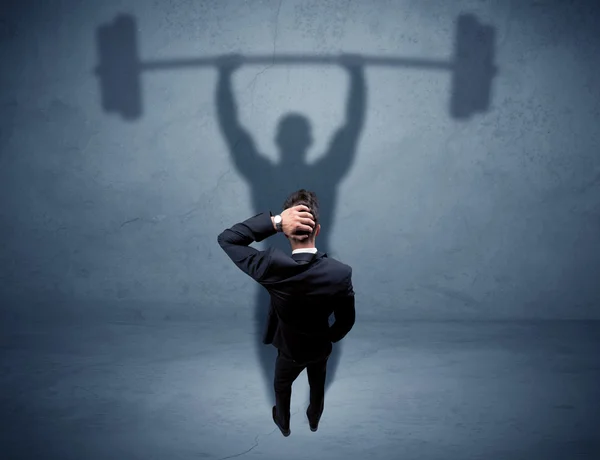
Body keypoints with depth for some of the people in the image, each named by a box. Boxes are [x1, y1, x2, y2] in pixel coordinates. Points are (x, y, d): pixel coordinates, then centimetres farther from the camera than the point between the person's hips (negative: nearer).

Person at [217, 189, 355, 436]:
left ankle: (284, 424, 61)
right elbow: (346, 319, -17)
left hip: (290, 348, -1)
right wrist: (330, 338, 6)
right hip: (321, 347, 1)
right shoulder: (341, 272, -33)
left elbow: (226, 239, -27)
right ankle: (314, 420, 62)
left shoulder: (271, 267, -39)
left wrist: (274, 222, -39)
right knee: (317, 386, 34)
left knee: (282, 386, 33)